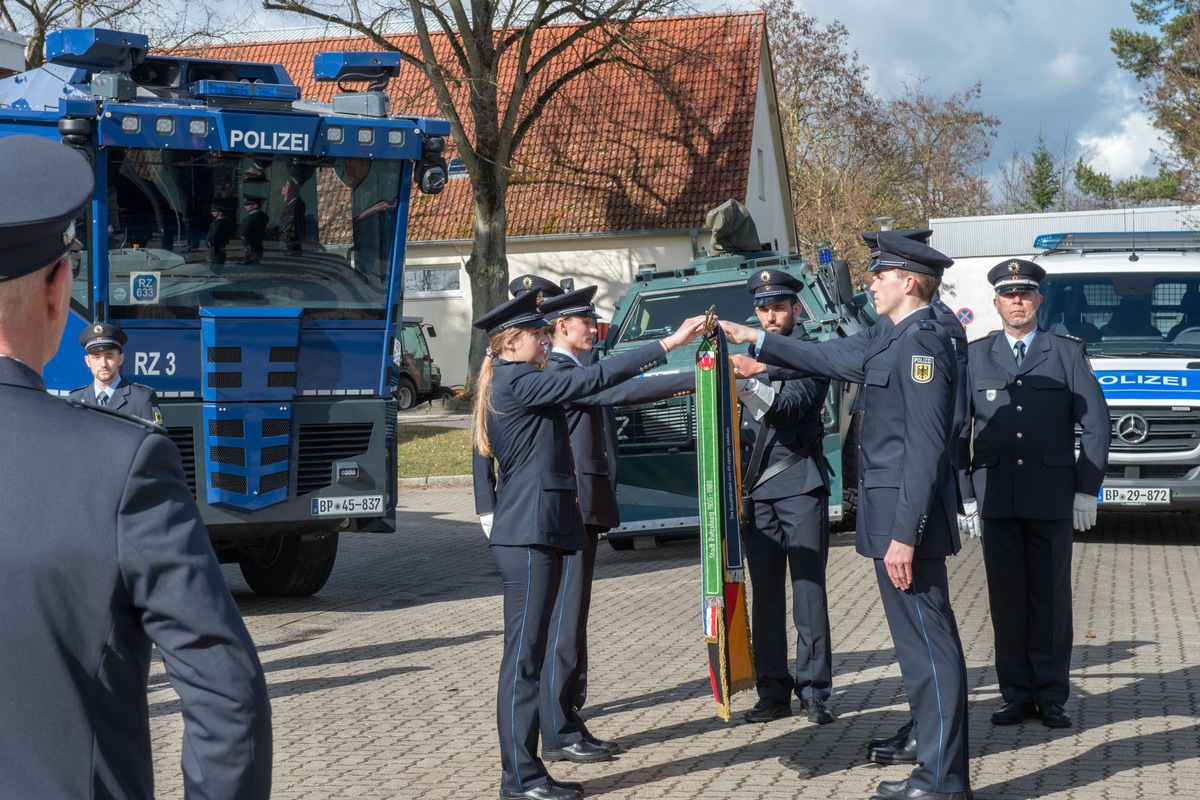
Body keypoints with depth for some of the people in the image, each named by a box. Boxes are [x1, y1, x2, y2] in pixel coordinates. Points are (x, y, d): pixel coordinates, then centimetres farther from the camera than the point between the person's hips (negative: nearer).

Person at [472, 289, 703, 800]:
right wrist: (667, 345, -19)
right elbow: (593, 379, -18)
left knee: (528, 654, 10)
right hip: (528, 535, -11)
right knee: (523, 655, -8)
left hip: (535, 534, 11)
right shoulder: (517, 382, -12)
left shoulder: (513, 385, 18)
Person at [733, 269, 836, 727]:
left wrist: (749, 386, -36)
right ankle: (773, 692, 9)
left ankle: (813, 688, -2)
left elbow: (792, 403, -19)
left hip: (800, 484, -5)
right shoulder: (749, 356, 17)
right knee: (765, 592, 4)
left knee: (809, 587, -6)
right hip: (756, 488, 5)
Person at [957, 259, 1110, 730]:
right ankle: (1016, 695, 11)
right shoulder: (975, 356, 9)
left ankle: (1051, 696, 10)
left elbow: (1095, 422, 5)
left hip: (1052, 497, -1)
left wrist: (1087, 489, -2)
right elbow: (958, 429, 9)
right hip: (996, 498, 1)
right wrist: (966, 493, 2)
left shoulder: (1067, 353, 7)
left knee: (1051, 599, 3)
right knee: (1007, 599, 4)